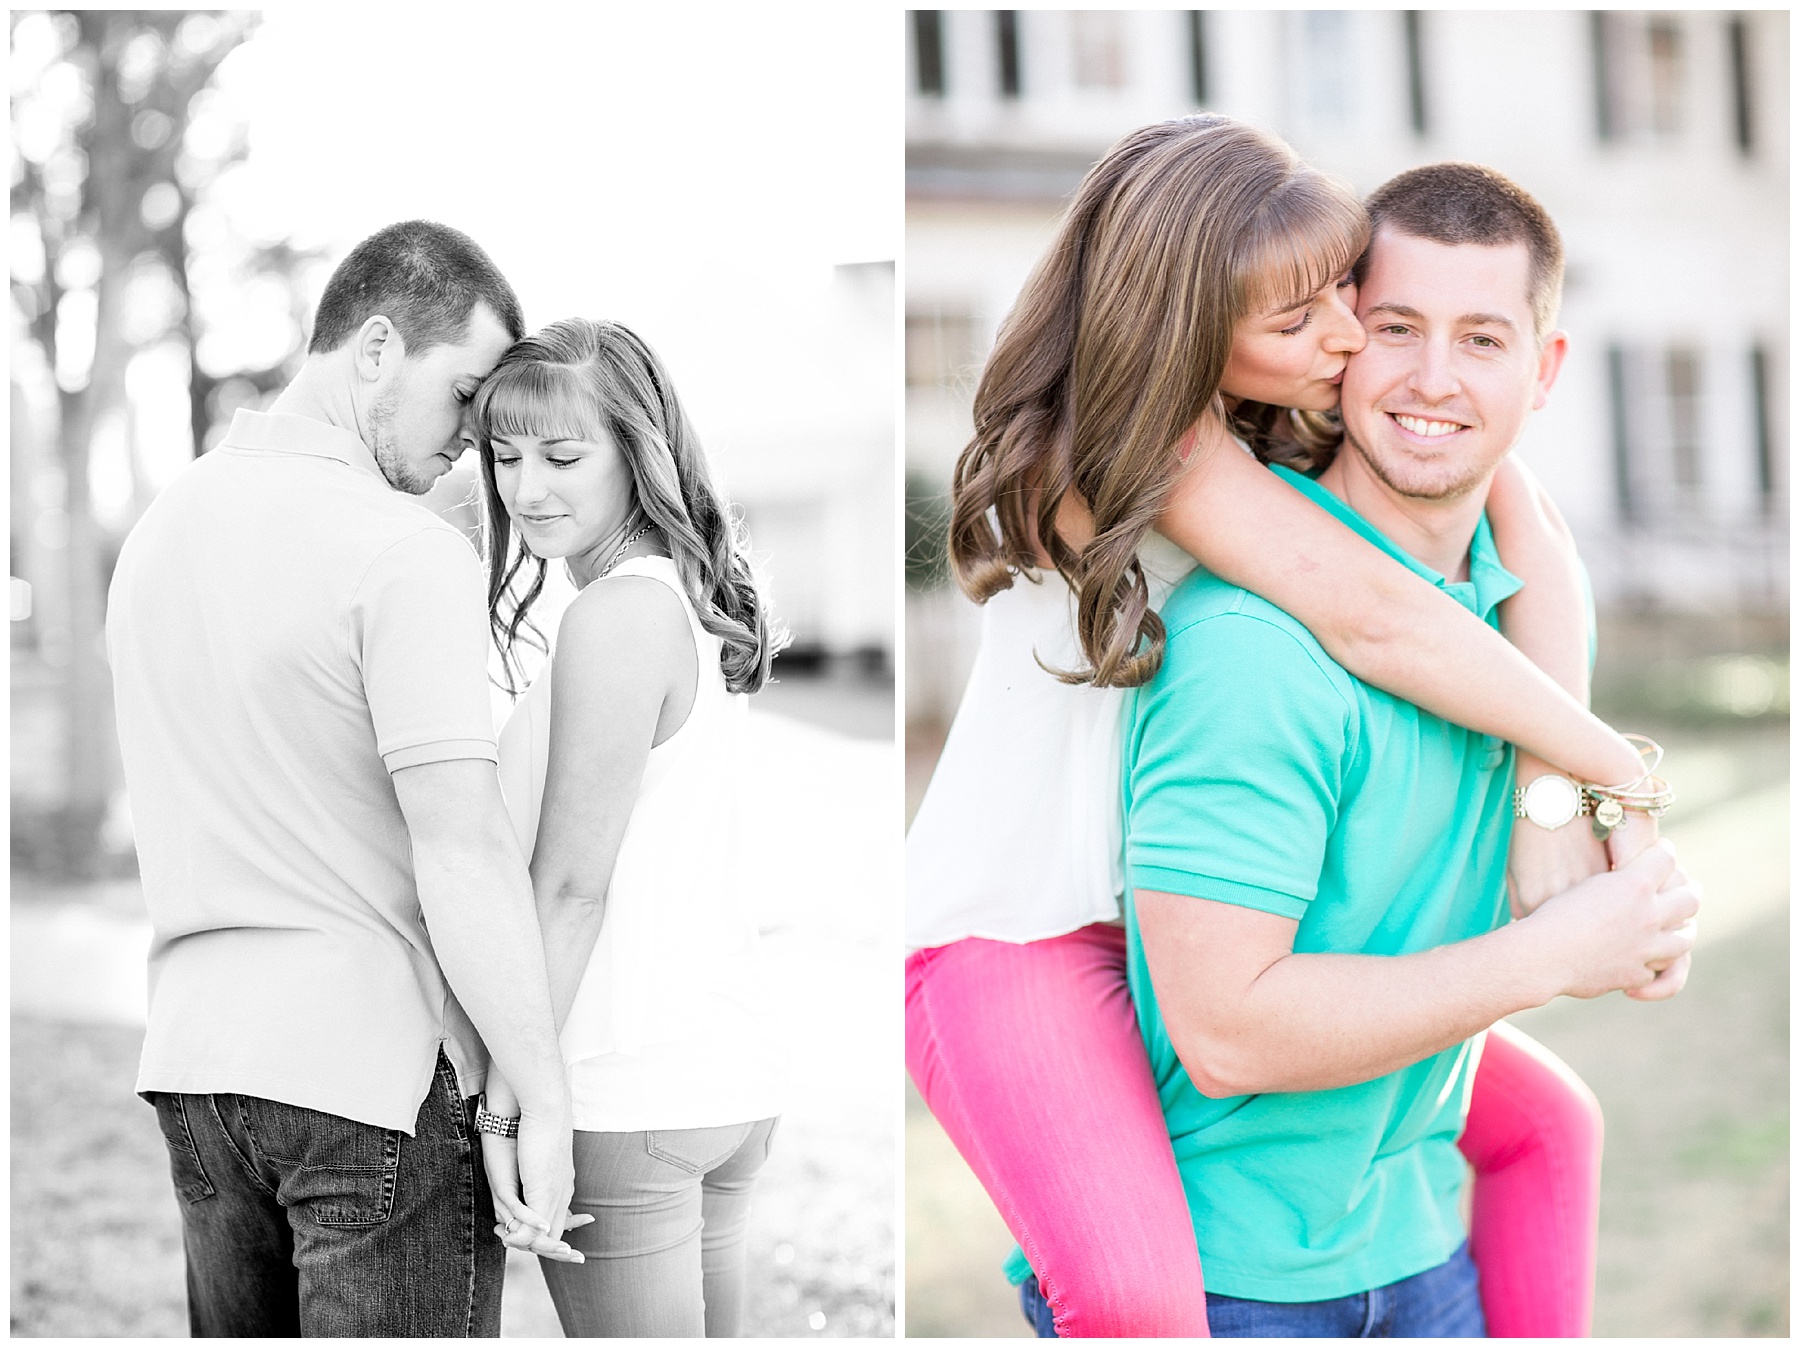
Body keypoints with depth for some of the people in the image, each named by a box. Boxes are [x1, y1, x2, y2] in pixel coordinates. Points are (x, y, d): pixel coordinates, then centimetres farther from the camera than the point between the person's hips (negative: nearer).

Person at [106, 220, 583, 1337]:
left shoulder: (162, 529, 11)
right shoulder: (410, 554, -15)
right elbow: (463, 851, -20)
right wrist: (547, 1100, -15)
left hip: (194, 1050, 8)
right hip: (379, 1065, -7)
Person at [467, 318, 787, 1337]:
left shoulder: (618, 614, -14)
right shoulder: (698, 603, 12)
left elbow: (571, 887, -17)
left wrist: (509, 1096, -16)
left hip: (628, 1095, -9)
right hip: (730, 1068, 9)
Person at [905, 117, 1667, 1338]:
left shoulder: (1332, 407, -2)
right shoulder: (1147, 425, -23)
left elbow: (1538, 552, -10)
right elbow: (1372, 619, -34)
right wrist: (1621, 771, -25)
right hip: (1014, 928, -8)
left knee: (1546, 1119, 14)